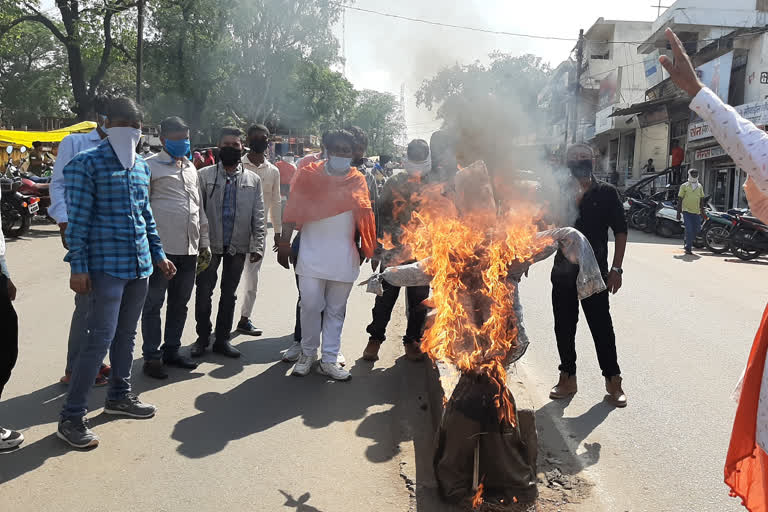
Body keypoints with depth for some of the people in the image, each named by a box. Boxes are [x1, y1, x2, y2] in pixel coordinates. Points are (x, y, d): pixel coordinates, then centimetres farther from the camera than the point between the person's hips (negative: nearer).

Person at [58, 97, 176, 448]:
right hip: (106, 265, -7)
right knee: (101, 337, -8)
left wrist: (158, 254, 17)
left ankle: (119, 395, 31)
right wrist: (78, 267, -14)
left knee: (126, 334, 16)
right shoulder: (87, 164, -8)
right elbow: (78, 220, -11)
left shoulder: (141, 166, 12)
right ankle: (72, 417, 3)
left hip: (140, 264, 7)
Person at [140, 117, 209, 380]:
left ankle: (171, 350, 25)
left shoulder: (191, 168, 19)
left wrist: (204, 242, 19)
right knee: (154, 303, 1)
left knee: (180, 303, 13)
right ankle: (152, 356, 10)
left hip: (189, 249, 7)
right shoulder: (150, 166, -1)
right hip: (163, 247, -6)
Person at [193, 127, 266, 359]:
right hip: (209, 244, -2)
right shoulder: (205, 175, 0)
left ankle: (222, 339, 22)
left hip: (238, 246, 2)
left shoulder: (253, 179, 6)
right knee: (203, 293, 4)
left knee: (229, 294, 11)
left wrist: (258, 245, -2)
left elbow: (258, 216, 5)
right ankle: (203, 337, 21)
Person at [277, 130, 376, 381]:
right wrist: (284, 243, -4)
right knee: (310, 306, -2)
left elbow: (363, 217, 13)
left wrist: (363, 249, 10)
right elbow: (292, 212, 0)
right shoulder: (308, 175, 1)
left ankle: (329, 360, 16)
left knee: (336, 310, 8)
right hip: (311, 255, -2)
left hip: (344, 258, 2)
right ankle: (307, 353, 18)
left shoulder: (357, 180, 8)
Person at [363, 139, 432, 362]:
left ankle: (412, 340, 21)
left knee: (419, 298, 7)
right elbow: (382, 214, 4)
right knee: (386, 295, 3)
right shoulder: (395, 183, 4)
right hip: (395, 249, -1)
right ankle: (375, 338, 16)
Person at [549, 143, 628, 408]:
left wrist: (616, 269, -6)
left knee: (602, 326, 1)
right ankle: (567, 378, 22)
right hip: (563, 272, 3)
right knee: (564, 327, 9)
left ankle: (613, 380, 13)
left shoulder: (606, 193, 0)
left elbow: (620, 231, 0)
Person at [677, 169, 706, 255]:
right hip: (687, 211, -4)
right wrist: (678, 212, -4)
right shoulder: (684, 186, 2)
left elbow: (701, 200, 19)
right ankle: (688, 248, -4)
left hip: (696, 212, 4)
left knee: (697, 230, 4)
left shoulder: (700, 186, 14)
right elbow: (680, 200, 1)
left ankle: (688, 242, 28)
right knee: (689, 230, -11)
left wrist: (702, 211, 14)